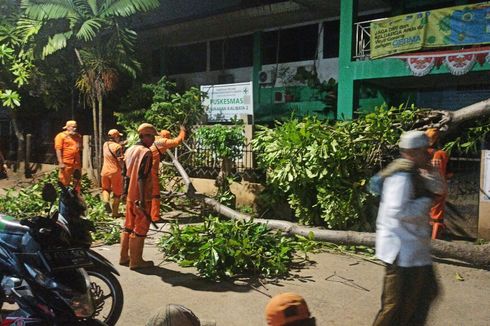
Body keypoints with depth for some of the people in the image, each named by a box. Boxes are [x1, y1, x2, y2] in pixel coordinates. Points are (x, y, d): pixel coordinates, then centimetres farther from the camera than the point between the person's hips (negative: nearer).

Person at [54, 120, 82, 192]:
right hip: (66, 163, -5)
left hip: (77, 163, 6)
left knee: (77, 183, 10)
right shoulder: (61, 136, -3)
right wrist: (61, 162, -16)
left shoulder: (78, 136, 15)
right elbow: (58, 149, -9)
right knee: (64, 183, -1)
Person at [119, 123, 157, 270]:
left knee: (128, 226, 17)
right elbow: (141, 177, -23)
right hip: (140, 197, -9)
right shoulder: (146, 152, -16)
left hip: (130, 195, 9)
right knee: (140, 228, 1)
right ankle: (136, 261, 8)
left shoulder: (130, 150, 11)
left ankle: (124, 257, 25)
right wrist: (142, 199, -23)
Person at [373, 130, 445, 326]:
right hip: (402, 249, -11)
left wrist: (430, 170, -1)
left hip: (414, 247, 11)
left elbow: (439, 188, 16)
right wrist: (426, 200, -18)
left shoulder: (414, 173, 10)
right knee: (397, 303, 0)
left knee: (427, 291, 26)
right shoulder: (402, 176, -21)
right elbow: (399, 211, -31)